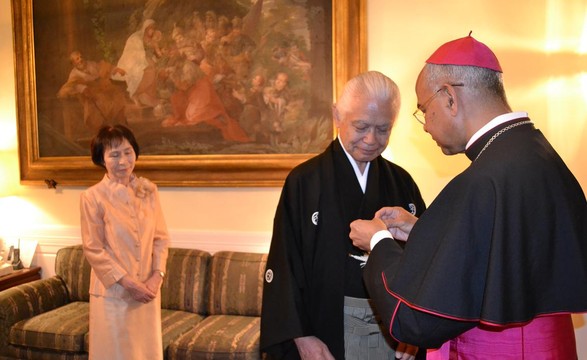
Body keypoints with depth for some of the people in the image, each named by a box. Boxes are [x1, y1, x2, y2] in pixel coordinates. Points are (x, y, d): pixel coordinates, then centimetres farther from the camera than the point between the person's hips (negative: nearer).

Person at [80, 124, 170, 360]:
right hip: (113, 291, -4)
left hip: (148, 289, 4)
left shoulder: (149, 190, 2)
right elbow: (93, 250, -10)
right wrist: (128, 282, -14)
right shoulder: (93, 197, -11)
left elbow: (161, 238, 4)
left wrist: (157, 276, -9)